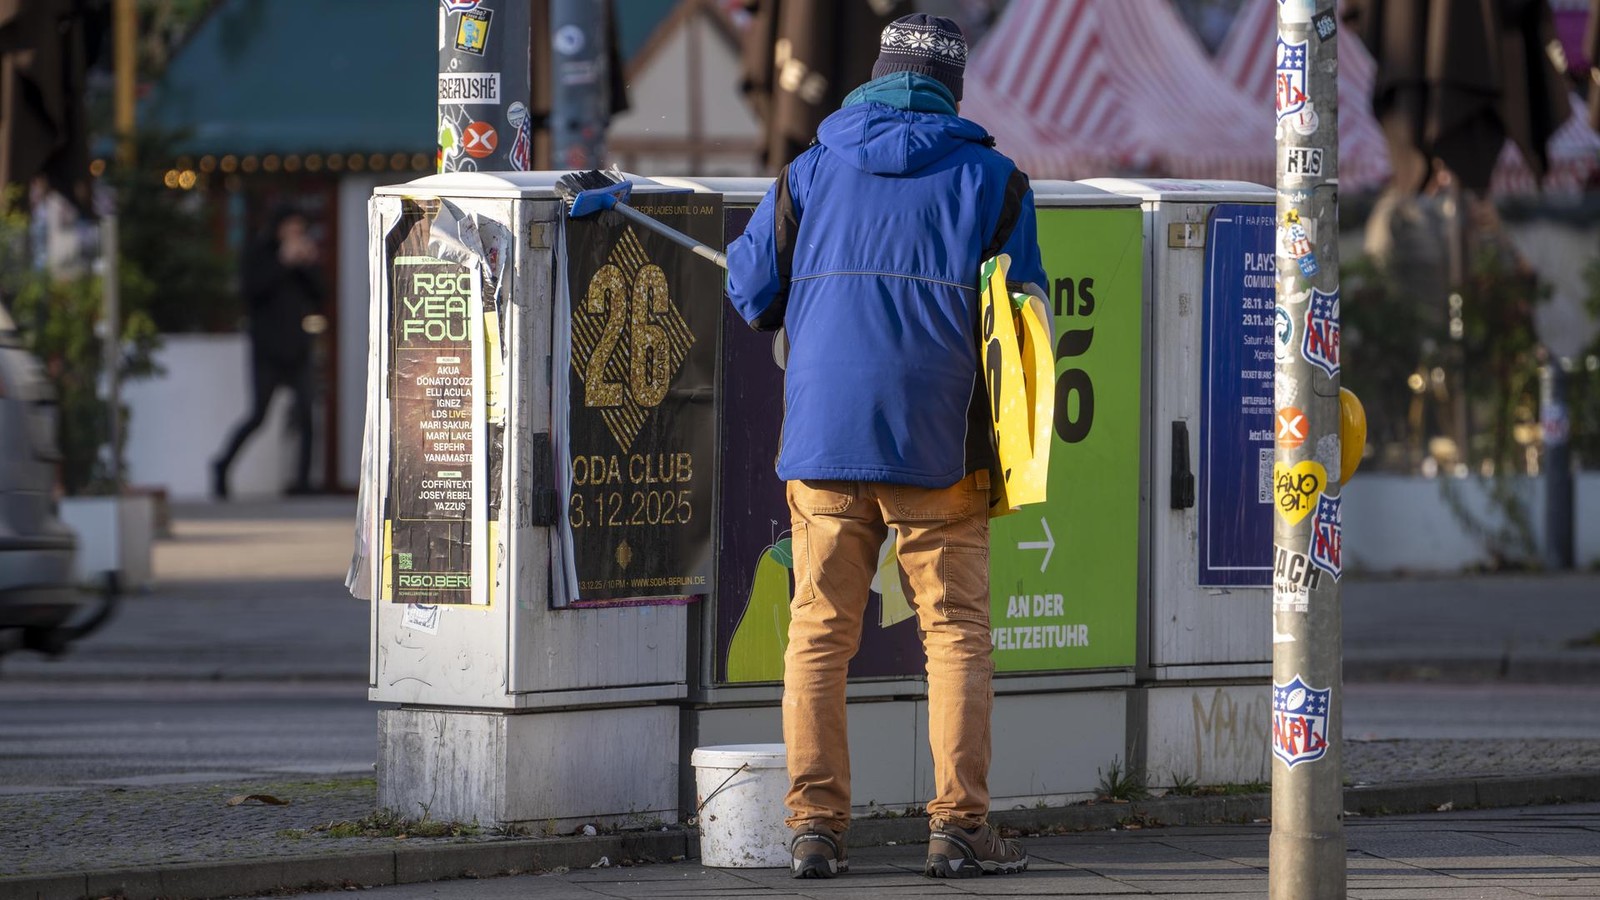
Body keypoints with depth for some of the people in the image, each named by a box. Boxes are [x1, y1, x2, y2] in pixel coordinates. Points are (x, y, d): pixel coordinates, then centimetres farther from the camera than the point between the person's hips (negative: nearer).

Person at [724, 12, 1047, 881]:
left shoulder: (807, 175, 7)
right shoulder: (992, 181, 3)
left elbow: (751, 294, 10)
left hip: (823, 441, 1)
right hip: (941, 449, -1)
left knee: (818, 635, 5)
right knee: (956, 631, 4)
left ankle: (814, 823, -1)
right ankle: (959, 825, -1)